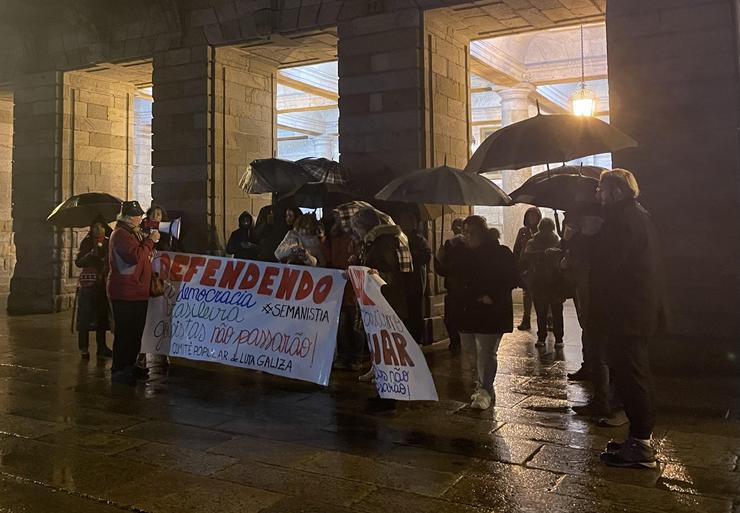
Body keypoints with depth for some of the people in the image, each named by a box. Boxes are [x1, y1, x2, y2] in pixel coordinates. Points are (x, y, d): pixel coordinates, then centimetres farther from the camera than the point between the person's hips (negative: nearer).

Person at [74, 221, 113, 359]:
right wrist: (92, 253, -19)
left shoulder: (108, 242, 9)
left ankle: (101, 347, 15)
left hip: (103, 284, 3)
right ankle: (84, 348, 6)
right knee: (86, 316, -2)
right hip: (89, 284, -3)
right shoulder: (87, 242, 0)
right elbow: (78, 262, -8)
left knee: (102, 315, 8)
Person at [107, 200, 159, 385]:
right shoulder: (121, 234, -14)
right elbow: (135, 256, -25)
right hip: (125, 294, -10)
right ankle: (118, 370, 0)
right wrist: (150, 241, -16)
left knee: (136, 331, 16)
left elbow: (143, 256, 28)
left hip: (138, 293, 10)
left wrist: (150, 242, 11)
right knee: (124, 332, -7)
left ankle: (129, 365, 27)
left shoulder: (135, 232, 20)